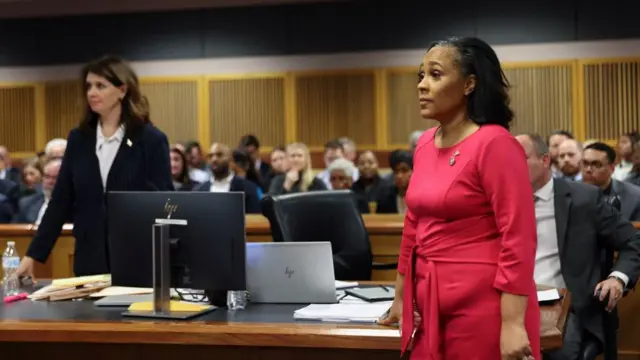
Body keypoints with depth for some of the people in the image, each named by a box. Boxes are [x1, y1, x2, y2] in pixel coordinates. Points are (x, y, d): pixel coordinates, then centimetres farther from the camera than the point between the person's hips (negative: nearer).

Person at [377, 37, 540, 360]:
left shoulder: (494, 143, -13)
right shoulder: (425, 145, 8)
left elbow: (518, 239, -17)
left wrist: (512, 324, -21)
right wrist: (400, 299, 22)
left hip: (483, 303, -7)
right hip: (431, 303, 7)